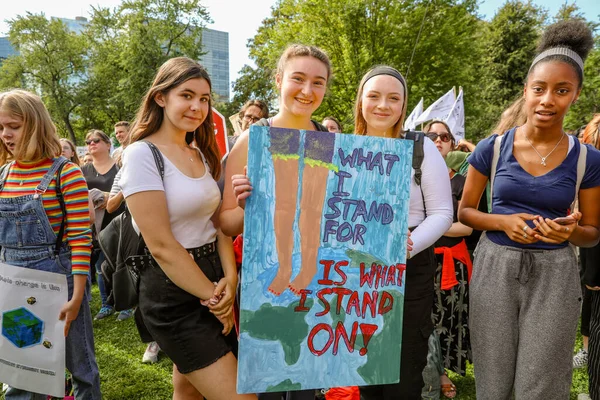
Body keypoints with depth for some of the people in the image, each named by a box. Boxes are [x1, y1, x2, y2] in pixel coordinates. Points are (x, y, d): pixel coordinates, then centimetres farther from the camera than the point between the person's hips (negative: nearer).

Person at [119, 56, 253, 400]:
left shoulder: (202, 154, 9)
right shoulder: (143, 154, -14)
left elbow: (217, 222, 8)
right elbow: (161, 245, -18)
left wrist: (230, 279, -8)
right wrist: (213, 297, -13)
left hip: (212, 278, 7)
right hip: (173, 293, -7)